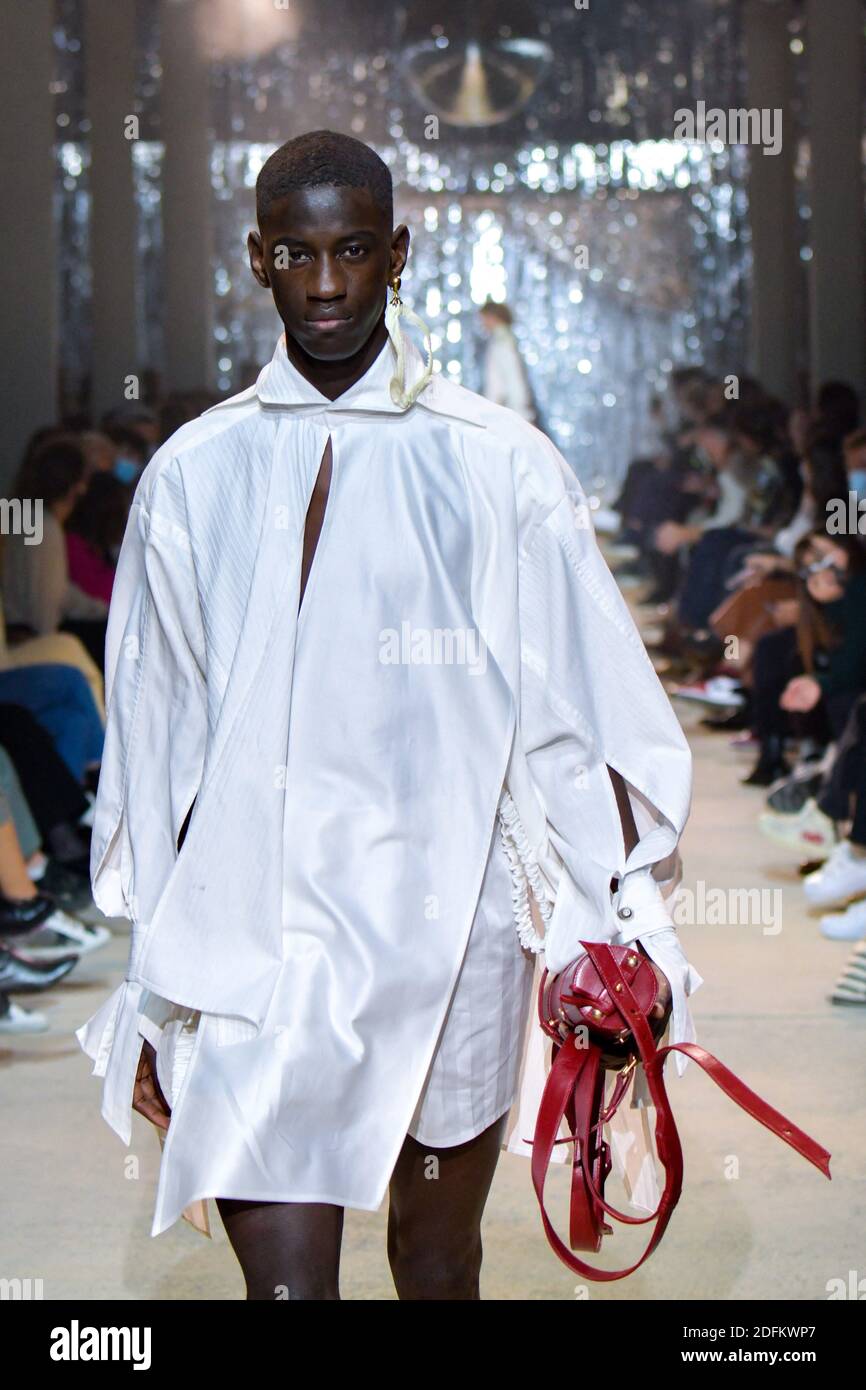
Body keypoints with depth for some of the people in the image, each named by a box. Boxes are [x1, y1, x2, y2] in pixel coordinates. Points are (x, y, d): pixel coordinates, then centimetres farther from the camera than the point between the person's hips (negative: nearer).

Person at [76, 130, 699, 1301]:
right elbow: (153, 749, 9)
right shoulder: (193, 474, 6)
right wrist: (153, 996, 11)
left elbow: (586, 718, 2)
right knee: (283, 1277, -5)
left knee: (440, 1263, 16)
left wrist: (630, 931, -3)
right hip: (253, 953, 0)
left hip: (449, 939, 0)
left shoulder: (499, 467, 1)